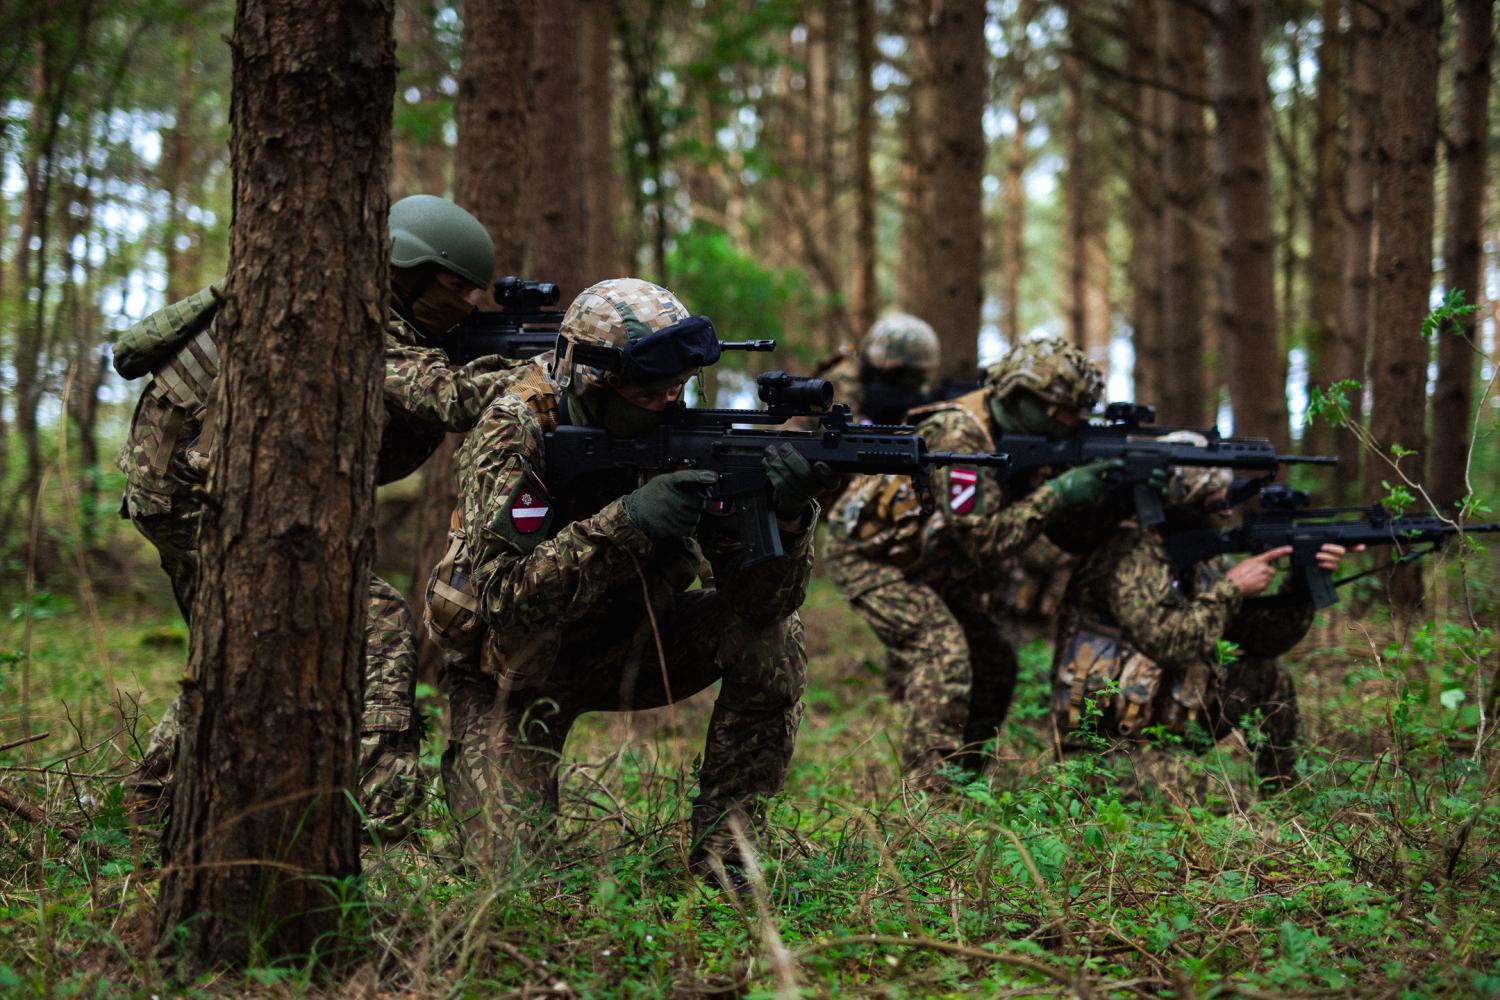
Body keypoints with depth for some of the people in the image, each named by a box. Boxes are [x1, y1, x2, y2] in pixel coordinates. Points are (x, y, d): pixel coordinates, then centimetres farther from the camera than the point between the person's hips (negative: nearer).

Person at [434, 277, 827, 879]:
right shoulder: (513, 436, -25)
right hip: (514, 671, -4)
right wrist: (625, 522, -45)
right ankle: (468, 768, 19)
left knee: (772, 636, -19)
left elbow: (761, 598, -19)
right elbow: (504, 600, -36)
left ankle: (720, 853, -11)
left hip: (622, 650, 4)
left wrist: (785, 515, -40)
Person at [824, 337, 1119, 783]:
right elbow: (987, 539, -34)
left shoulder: (1016, 438, -3)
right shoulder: (958, 438, -30)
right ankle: (929, 791, -26)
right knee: (942, 650, -25)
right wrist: (1058, 492, -35)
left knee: (994, 659, 5)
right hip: (866, 556, -9)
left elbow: (1060, 526, -2)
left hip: (922, 564, 9)